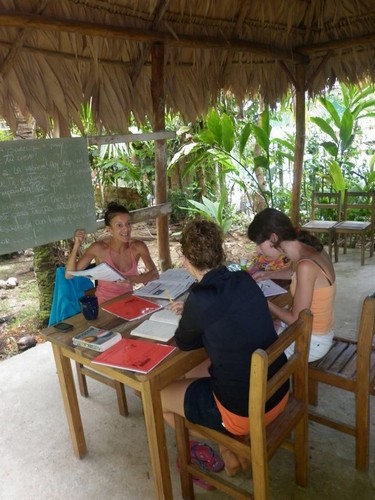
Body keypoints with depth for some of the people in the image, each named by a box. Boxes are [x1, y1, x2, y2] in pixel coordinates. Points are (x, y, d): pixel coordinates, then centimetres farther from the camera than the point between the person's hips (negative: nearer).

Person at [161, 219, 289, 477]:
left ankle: (227, 453, 26)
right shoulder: (245, 280, -5)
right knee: (191, 371, 27)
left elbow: (185, 343, -6)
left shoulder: (201, 297, -25)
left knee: (158, 394, 14)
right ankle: (231, 449, 27)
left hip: (245, 410, -7)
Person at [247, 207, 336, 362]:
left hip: (311, 340, -8)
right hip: (312, 330, 8)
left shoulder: (306, 266, -31)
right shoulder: (307, 248, -5)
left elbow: (296, 320, -24)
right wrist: (268, 274, 11)